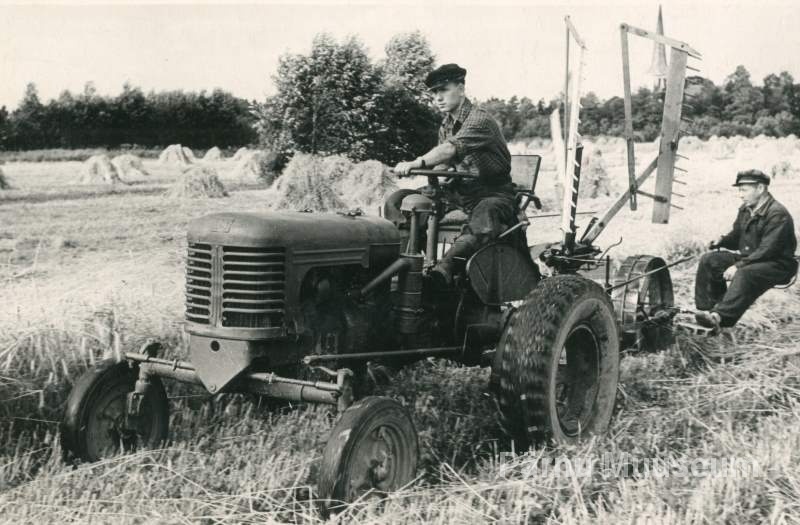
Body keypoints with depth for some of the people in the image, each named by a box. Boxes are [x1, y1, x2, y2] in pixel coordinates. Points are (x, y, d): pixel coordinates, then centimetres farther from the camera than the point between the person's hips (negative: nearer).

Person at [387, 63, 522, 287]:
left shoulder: (480, 119, -16)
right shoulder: (446, 125, 11)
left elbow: (452, 148, -32)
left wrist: (416, 163, -43)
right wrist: (433, 178, -9)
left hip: (493, 193, -8)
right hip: (460, 190, 8)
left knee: (484, 216, -45)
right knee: (397, 200, -5)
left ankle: (446, 265, -49)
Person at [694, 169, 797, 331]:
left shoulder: (778, 214, -18)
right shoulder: (745, 209, 9)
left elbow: (767, 250, -25)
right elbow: (736, 237, 19)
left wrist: (739, 266, -30)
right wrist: (721, 241, -5)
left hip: (777, 265, -9)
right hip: (749, 257, 9)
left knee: (744, 274, -39)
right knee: (708, 260, -5)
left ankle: (721, 316, -54)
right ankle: (707, 308, -11)